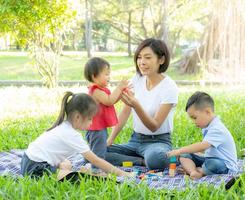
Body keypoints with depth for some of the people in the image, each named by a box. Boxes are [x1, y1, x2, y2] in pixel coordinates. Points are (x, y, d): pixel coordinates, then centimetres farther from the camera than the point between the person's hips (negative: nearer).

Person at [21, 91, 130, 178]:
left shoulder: (64, 127, 8)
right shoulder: (72, 135, -18)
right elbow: (95, 160, -18)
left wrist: (61, 164, -1)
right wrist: (120, 173, -15)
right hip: (36, 169, -10)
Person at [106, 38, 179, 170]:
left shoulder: (169, 87, -15)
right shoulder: (137, 79, 2)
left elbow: (154, 126, -19)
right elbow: (125, 113, 7)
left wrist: (136, 105, -36)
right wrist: (110, 139, -3)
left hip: (158, 142, -6)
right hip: (135, 140, 6)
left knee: (155, 159, -43)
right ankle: (144, 161, -11)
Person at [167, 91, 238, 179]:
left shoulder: (217, 129, -22)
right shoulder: (207, 127, 11)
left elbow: (202, 146, -35)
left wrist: (180, 151, -35)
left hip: (226, 165, -10)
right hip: (209, 159, 10)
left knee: (213, 164, -42)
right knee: (184, 156, 0)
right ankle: (193, 172, -28)